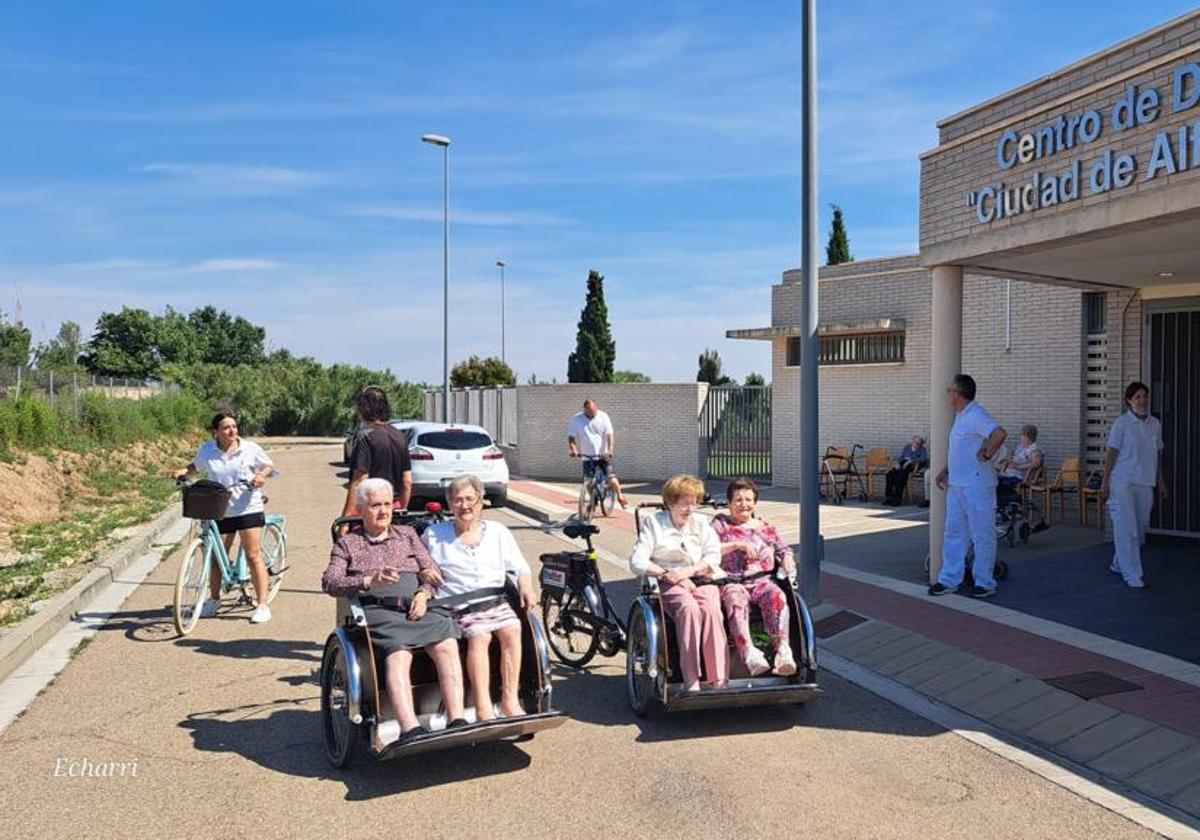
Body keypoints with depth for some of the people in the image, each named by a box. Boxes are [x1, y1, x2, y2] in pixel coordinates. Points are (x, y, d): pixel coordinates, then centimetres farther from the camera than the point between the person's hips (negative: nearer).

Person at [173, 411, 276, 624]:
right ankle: (214, 599, 33)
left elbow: (269, 466, 8)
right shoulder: (207, 451, 3)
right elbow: (196, 465, 20)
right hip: (219, 511, 3)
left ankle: (262, 604, 1)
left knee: (253, 557, -4)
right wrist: (183, 471, 0)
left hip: (248, 509, -3)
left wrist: (261, 475, -12)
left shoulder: (251, 449, -3)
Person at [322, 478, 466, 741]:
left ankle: (457, 722, -35)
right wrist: (370, 581, -14)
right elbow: (330, 582, 3)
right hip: (378, 611, -3)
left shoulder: (407, 534, 29)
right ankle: (410, 730, -47)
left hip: (417, 607, 3)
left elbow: (433, 571, 20)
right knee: (398, 656, -35)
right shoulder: (347, 543, 20)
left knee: (447, 645, -29)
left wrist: (424, 593, -3)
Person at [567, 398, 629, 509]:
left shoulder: (603, 417, -6)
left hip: (603, 455, -1)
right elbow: (571, 437, -4)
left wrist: (610, 450, -24)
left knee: (611, 478, -8)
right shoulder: (576, 419, -5)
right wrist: (573, 450, -21)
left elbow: (609, 435, -10)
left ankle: (620, 497, 17)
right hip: (587, 456, 1)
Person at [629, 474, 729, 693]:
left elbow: (714, 556, 6)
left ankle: (719, 680, -34)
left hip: (700, 579, 2)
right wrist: (667, 574, -14)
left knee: (711, 609, -32)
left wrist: (688, 571, -11)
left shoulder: (701, 523, 18)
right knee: (689, 608, -35)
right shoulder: (653, 523, 9)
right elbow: (637, 562, 0)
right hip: (668, 583, -2)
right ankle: (691, 682, -37)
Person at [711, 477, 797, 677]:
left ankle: (783, 649, -47)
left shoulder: (764, 528, 27)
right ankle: (748, 651, -55)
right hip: (731, 581, -2)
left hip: (761, 580, 2)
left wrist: (787, 559, 3)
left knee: (776, 596, -33)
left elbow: (783, 548, 27)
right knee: (736, 601, -37)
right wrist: (737, 544, -6)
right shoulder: (720, 523, 17)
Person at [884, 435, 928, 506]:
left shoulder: (922, 450, 10)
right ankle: (888, 496, -23)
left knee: (900, 475, -36)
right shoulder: (907, 447, 24)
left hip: (911, 465, -5)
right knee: (889, 474, -25)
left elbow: (923, 459, -9)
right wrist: (898, 463, -6)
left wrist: (910, 461, -21)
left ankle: (898, 498, -33)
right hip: (902, 464, 5)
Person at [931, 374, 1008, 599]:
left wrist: (987, 455, -21)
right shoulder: (960, 416, 16)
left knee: (982, 535, 1)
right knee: (953, 533, 12)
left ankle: (985, 583, 10)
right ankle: (949, 580, 18)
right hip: (956, 485, 10)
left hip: (977, 486, -10)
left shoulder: (976, 415, -16)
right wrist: (946, 471, 18)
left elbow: (1000, 434, -33)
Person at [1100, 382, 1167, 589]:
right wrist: (1105, 483, -9)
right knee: (1127, 529, -7)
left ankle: (1118, 564, 28)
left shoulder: (1155, 424, 9)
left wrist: (1161, 483, 16)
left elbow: (1158, 455, 16)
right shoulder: (1122, 423, -6)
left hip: (1145, 484, 6)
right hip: (1123, 484, -6)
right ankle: (1132, 575, -2)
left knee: (1141, 528, 11)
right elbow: (1111, 453, -6)